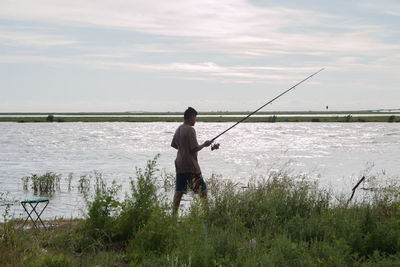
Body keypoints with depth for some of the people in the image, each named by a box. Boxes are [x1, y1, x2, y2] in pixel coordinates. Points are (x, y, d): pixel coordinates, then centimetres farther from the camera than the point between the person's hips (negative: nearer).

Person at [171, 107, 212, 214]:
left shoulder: (178, 129, 10)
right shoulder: (190, 130, -14)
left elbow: (174, 145, 20)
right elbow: (195, 148, -17)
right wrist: (204, 145, -2)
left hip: (179, 164, 8)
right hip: (190, 165, -7)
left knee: (179, 191, 7)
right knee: (202, 189, 2)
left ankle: (174, 213, 4)